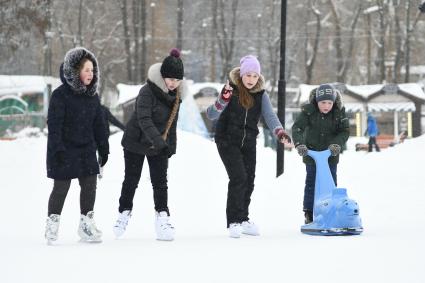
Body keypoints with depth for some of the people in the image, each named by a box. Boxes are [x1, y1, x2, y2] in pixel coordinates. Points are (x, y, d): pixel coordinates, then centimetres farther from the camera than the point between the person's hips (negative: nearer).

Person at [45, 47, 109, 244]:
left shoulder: (92, 96, 8)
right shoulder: (61, 95, -13)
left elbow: (99, 124, 14)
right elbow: (54, 124, -16)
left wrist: (103, 148, 13)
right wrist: (57, 150, -21)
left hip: (87, 150, 6)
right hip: (65, 150, -6)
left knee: (89, 185, 5)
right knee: (61, 187, 0)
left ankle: (87, 224, 17)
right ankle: (52, 225, 14)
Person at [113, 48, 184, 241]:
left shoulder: (175, 94, -1)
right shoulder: (147, 92, -24)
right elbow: (144, 119, -35)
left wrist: (171, 145, 11)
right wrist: (158, 141, -46)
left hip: (160, 144, 5)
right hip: (136, 142, -5)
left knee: (160, 182, -4)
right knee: (131, 180, 7)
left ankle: (162, 218, -5)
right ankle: (124, 214, 25)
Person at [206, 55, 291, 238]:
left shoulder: (261, 94, -2)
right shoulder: (231, 89, -13)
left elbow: (269, 115, -13)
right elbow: (211, 115, -17)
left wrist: (279, 132, -33)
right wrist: (223, 99, -35)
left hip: (249, 142, 5)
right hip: (227, 141, -5)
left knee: (249, 180, 8)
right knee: (238, 178, -16)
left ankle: (243, 219, 25)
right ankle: (234, 222, -10)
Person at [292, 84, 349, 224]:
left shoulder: (339, 112, -11)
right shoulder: (308, 111, -16)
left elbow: (345, 131, -9)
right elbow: (297, 127, -21)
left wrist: (337, 144, -26)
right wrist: (299, 143, -37)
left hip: (331, 154, 1)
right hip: (311, 153, -1)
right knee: (311, 183, 0)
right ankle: (309, 214, 5)